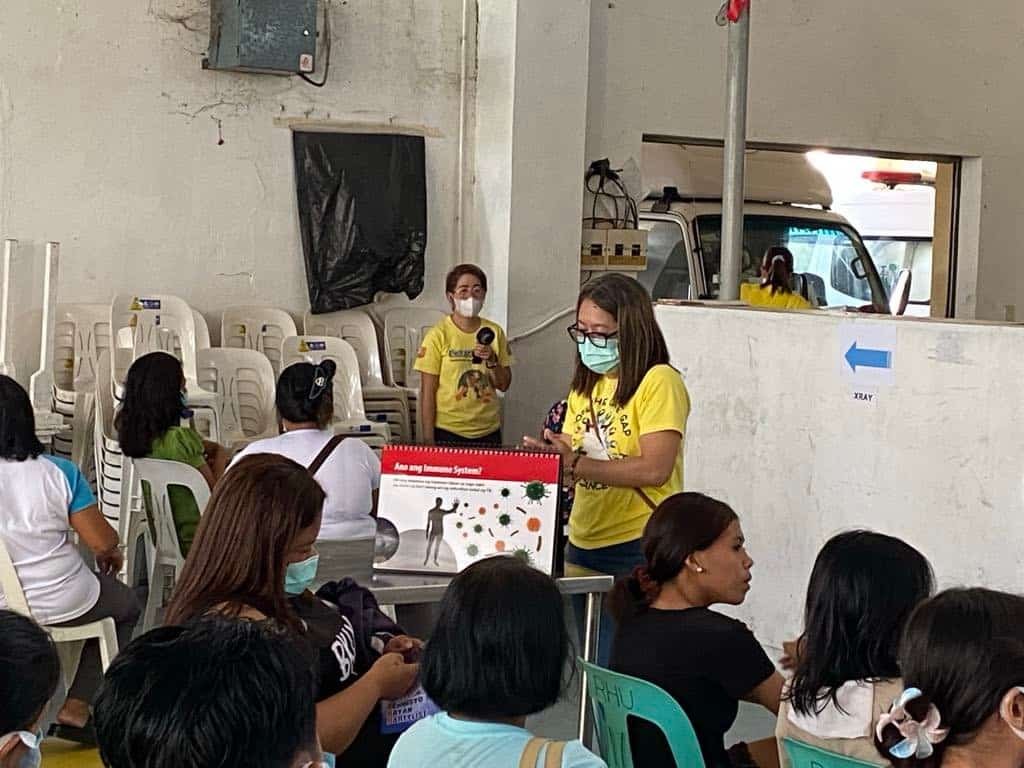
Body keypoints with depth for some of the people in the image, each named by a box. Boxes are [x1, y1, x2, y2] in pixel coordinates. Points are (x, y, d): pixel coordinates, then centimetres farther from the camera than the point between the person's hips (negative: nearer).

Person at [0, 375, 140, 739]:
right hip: (61, 605, -3)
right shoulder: (57, 473, -17)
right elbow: (102, 542, -13)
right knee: (125, 604, 26)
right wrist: (113, 552, 11)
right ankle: (77, 706, 16)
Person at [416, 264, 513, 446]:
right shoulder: (438, 335, -7)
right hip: (448, 432, -3)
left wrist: (492, 361, -11)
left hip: (489, 432, 4)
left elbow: (504, 385, 8)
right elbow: (427, 391, -6)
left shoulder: (494, 332, 5)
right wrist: (428, 439, -9)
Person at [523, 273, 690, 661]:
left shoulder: (659, 382, -10)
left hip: (637, 550, -7)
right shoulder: (584, 387, 13)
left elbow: (654, 470, -19)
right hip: (582, 545, 7)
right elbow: (576, 473, 14)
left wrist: (575, 463, -20)